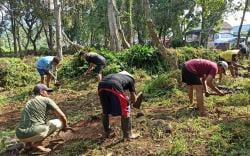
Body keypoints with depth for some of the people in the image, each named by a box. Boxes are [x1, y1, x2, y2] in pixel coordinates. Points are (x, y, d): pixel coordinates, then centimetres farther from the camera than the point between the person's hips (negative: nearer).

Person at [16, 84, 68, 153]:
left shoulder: (28, 103, 26)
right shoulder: (47, 100, 4)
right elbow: (62, 116, 3)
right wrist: (65, 126, 23)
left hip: (20, 135, 8)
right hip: (31, 133, -8)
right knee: (59, 122, 4)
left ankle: (28, 143, 14)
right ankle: (37, 142, -2)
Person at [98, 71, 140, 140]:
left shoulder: (116, 75, 42)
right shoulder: (130, 78, 30)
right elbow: (134, 98, 33)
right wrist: (131, 102, 56)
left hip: (101, 86, 6)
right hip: (114, 86, -5)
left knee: (105, 111, 26)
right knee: (125, 111, 14)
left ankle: (107, 132, 41)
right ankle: (128, 135, 23)